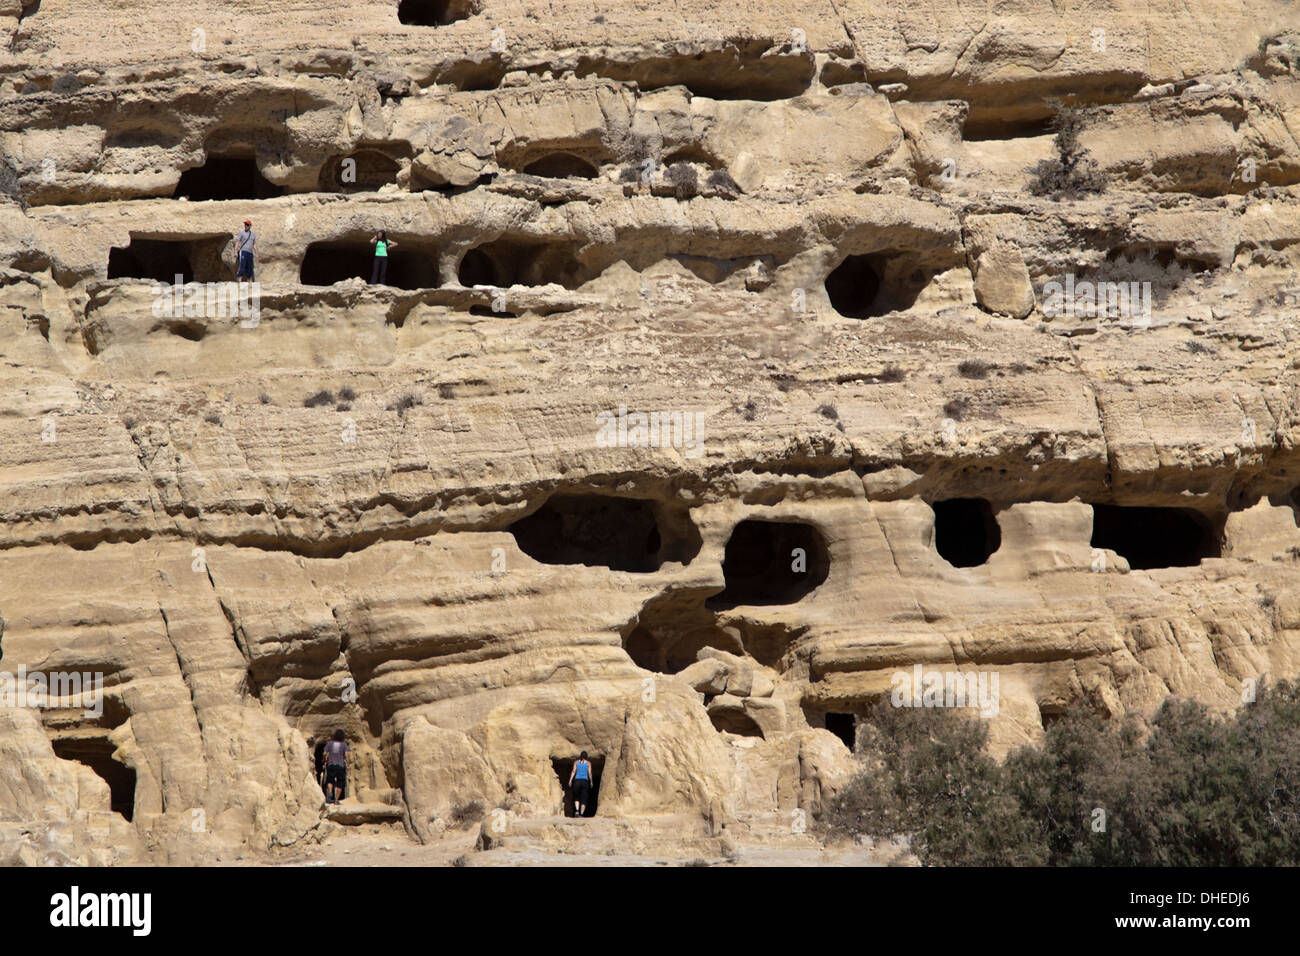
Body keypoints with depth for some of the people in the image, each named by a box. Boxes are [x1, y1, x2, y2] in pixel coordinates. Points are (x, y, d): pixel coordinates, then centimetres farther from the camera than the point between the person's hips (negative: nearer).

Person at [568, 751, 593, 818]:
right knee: (583, 799, 4)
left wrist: (570, 780, -3)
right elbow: (589, 773, 1)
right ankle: (581, 814, -3)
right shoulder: (588, 763, 4)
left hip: (577, 780, 1)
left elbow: (574, 771, -2)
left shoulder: (576, 762, 6)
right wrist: (591, 782, 12)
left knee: (576, 797, 16)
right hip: (585, 781, -1)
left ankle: (577, 810, -6)